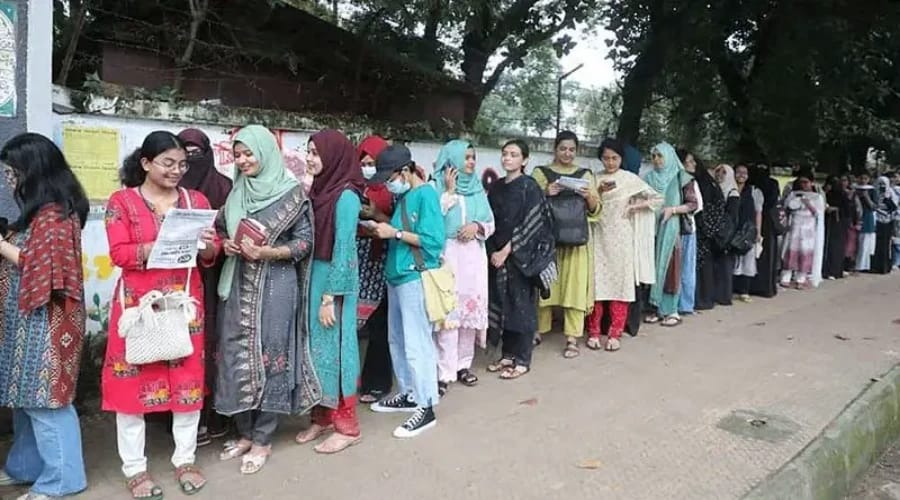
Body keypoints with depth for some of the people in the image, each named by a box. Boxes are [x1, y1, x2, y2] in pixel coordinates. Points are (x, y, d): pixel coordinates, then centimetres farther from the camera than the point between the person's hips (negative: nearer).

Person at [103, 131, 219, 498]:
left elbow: (210, 256, 7)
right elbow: (118, 253, -10)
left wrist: (207, 245, -16)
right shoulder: (122, 201, 0)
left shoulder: (197, 201, 8)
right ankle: (134, 468, 19)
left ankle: (185, 460, 22)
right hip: (138, 303, -2)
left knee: (188, 378, 6)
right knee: (133, 380, 4)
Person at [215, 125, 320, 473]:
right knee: (237, 356, 8)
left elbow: (305, 242, -7)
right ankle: (245, 433, 24)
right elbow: (222, 228, 21)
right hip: (239, 285, 6)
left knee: (268, 356, 0)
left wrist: (268, 253, -20)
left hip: (275, 287, -5)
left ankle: (263, 440, 14)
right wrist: (226, 244, -2)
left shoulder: (291, 193, -6)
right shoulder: (237, 191, 11)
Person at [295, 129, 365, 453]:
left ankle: (347, 425, 16)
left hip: (335, 282, -8)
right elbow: (312, 241, 11)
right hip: (314, 276, 8)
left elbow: (344, 250, -18)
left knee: (335, 346, 1)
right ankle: (323, 416, 29)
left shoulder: (346, 196, -15)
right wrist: (314, 288, 6)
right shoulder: (321, 190, 9)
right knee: (318, 345, 14)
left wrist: (329, 298, -17)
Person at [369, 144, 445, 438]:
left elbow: (433, 240, -18)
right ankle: (408, 394, 30)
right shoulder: (404, 196, 14)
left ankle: (426, 407, 6)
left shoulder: (426, 194, -11)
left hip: (416, 277, -9)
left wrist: (395, 233, -15)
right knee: (398, 340, 16)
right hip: (397, 275, 9)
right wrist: (385, 229, 1)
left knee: (416, 343, -4)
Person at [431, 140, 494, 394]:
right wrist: (449, 191, -11)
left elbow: (491, 223, 13)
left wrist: (477, 226, -8)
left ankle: (463, 364, 18)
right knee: (448, 311, -9)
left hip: (473, 255, 5)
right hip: (447, 254, -4)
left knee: (471, 308, 5)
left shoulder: (477, 188, 13)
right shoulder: (437, 186, 1)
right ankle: (445, 372, -5)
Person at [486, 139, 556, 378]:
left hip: (521, 256, -6)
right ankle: (508, 355, 22)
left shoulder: (529, 187, -8)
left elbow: (530, 224, -14)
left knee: (522, 306, 0)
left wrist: (507, 250, -15)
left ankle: (522, 360, 10)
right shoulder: (496, 186, 11)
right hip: (498, 254, 6)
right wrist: (494, 250, 3)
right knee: (502, 305, 10)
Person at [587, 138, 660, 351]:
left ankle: (615, 333, 8)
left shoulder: (631, 179, 2)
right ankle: (593, 332, 7)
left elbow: (658, 199, 3)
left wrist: (635, 207, -6)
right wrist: (599, 193, -14)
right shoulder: (594, 179, 6)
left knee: (620, 282, 1)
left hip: (621, 238, -1)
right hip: (599, 237, 1)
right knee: (597, 282, -1)